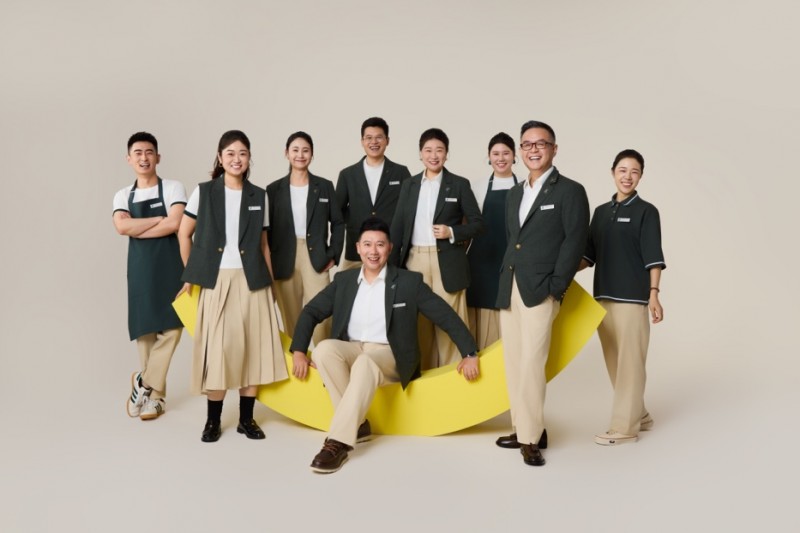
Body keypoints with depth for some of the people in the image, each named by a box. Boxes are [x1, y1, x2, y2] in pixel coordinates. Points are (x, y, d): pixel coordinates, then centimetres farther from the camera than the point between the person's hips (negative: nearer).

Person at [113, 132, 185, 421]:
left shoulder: (173, 188, 2)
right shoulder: (123, 196, 11)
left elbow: (175, 224, -14)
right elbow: (121, 227, -8)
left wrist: (137, 229, -7)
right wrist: (159, 219, -9)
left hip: (169, 263, -3)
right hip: (140, 265, 3)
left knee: (170, 325, -6)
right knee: (144, 328, 4)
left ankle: (144, 382, 9)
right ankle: (155, 393, 15)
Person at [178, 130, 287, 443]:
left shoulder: (259, 196, 8)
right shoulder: (204, 192, 3)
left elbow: (263, 244, 11)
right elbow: (184, 234, 8)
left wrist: (271, 282, 8)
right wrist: (191, 274, 4)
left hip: (251, 281, 2)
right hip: (216, 281, -2)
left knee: (253, 347, 1)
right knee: (217, 348, -3)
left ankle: (246, 418, 12)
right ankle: (213, 420, 9)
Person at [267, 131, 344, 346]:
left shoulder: (325, 186, 6)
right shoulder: (274, 189, 6)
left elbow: (338, 223, 9)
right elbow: (267, 229, 6)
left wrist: (333, 255, -1)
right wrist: (269, 264, -1)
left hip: (316, 260, -1)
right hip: (285, 262, 1)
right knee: (291, 321, 6)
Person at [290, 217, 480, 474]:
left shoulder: (409, 281, -1)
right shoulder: (344, 280, 9)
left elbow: (447, 317, -1)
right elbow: (310, 313, 12)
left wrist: (470, 354, -9)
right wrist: (299, 351, -1)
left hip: (389, 356, -3)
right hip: (350, 351, 4)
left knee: (365, 363, -37)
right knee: (324, 348, -29)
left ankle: (338, 441, -37)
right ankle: (356, 423, -19)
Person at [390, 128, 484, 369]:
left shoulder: (459, 184, 2)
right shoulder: (409, 185, 11)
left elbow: (478, 223, 2)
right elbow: (398, 227, 11)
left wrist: (452, 232, -14)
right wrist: (392, 265, 6)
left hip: (447, 263, -3)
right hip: (415, 261, 3)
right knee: (419, 321, 6)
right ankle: (423, 373, 17)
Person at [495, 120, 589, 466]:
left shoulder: (570, 191, -2)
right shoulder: (515, 194, 19)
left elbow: (575, 242, -8)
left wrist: (556, 288, -15)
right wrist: (504, 283, 12)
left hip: (540, 290, -7)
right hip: (509, 290, 7)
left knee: (531, 363, -12)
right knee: (514, 365, 9)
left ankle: (531, 438, -2)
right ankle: (524, 429, 19)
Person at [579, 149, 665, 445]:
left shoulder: (646, 211, -1)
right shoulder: (601, 212, 13)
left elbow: (653, 257, -6)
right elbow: (589, 254, 13)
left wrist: (654, 294, -13)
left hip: (632, 297, -6)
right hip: (603, 296, 6)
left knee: (630, 362, -3)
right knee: (614, 362, 11)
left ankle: (624, 427, 3)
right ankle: (638, 416, 25)